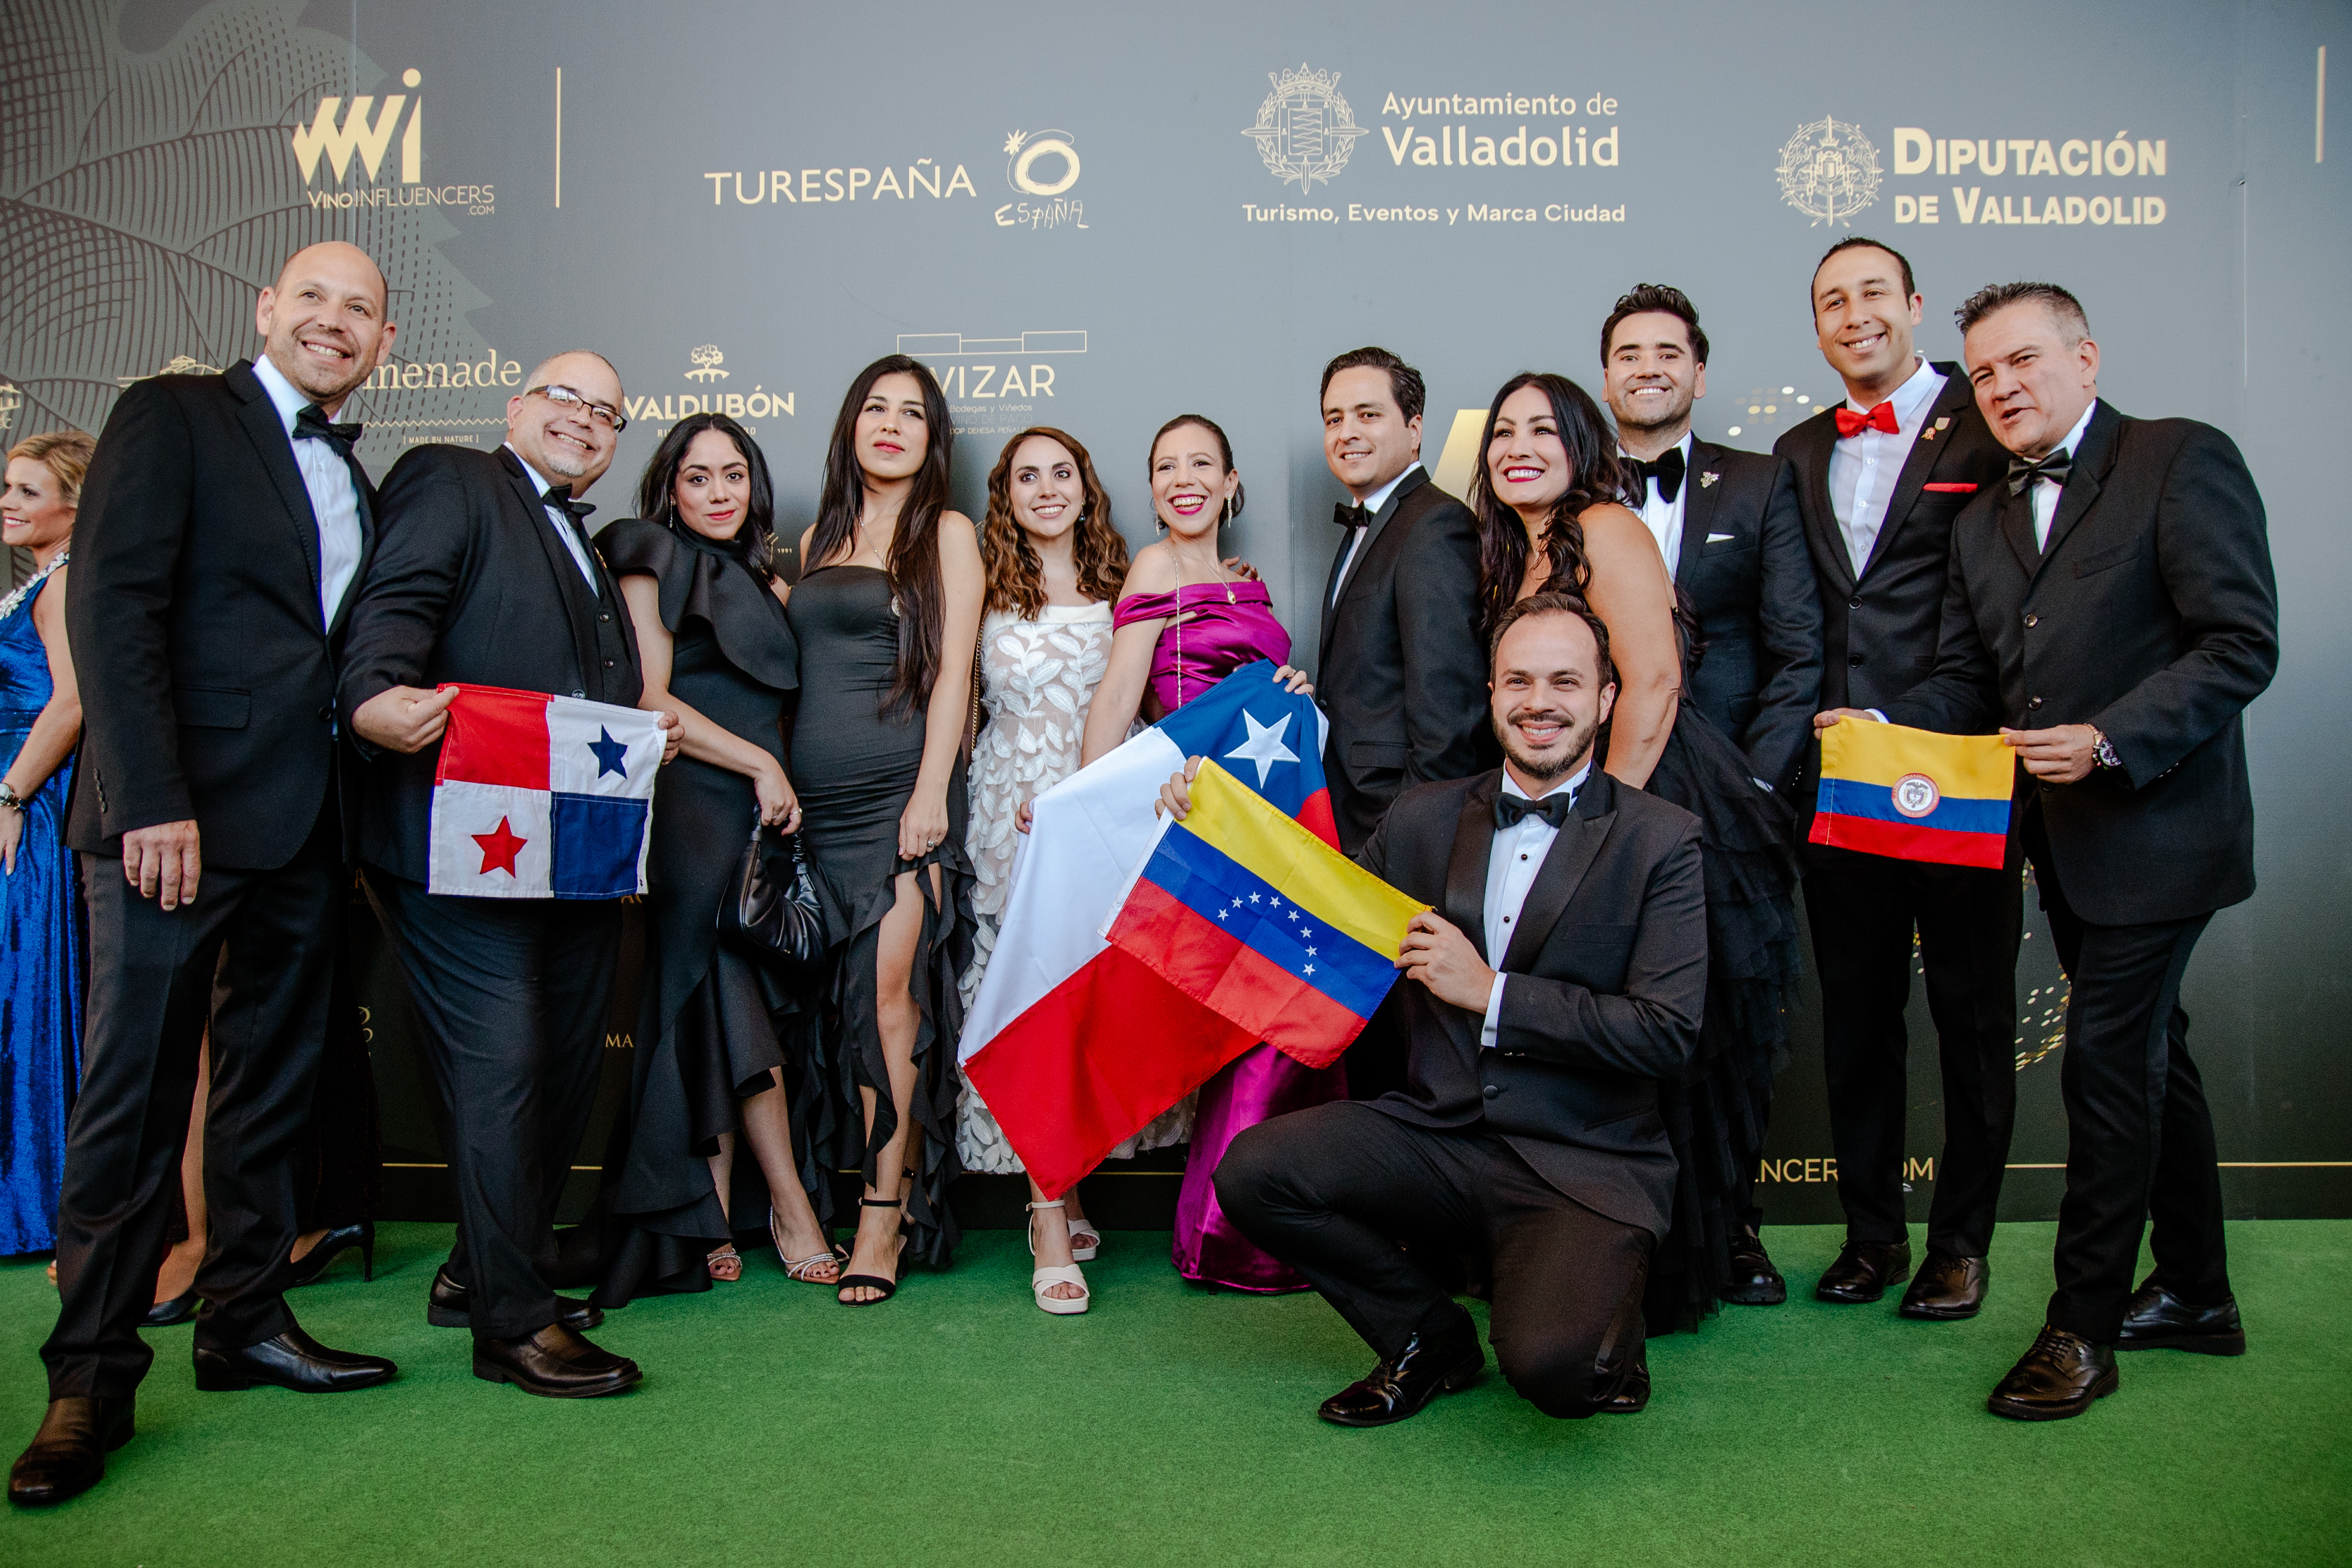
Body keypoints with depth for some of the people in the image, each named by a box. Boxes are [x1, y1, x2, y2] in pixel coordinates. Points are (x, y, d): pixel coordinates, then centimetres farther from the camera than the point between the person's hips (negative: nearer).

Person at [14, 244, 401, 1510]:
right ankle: (92, 1379, 10)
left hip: (305, 828, 6)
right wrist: (153, 799, -18)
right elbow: (111, 606, -10)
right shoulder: (171, 417, 0)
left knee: (273, 1083, 12)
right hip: (175, 815, -6)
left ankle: (244, 1320, 24)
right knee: (134, 1095, -1)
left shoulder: (355, 480, 18)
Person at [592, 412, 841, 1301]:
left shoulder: (766, 583, 22)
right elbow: (651, 702, -8)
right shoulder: (654, 563, 2)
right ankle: (792, 1211, 0)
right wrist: (761, 765, -9)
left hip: (762, 810, 6)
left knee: (730, 1015, 3)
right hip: (692, 807, -6)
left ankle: (713, 1221, 8)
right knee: (735, 1004, -6)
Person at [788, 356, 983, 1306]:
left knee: (891, 994, -10)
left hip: (900, 789, -5)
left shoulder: (947, 533, 5)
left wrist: (931, 793, -13)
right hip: (818, 799, 5)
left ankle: (885, 1213, -3)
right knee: (852, 1003, 5)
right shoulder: (818, 539, 19)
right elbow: (800, 668, 18)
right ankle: (885, 1194, 14)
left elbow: (953, 668, -4)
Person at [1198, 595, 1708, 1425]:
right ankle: (1431, 1339, 8)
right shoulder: (1423, 818, 8)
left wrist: (1490, 993, -15)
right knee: (1253, 1170, -18)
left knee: (1548, 1363, -29)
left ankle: (1604, 1339, 13)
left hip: (1585, 1165, -4)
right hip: (1440, 1134, 4)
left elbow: (1668, 1034, -11)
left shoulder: (1661, 841, -3)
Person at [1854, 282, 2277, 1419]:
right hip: (2066, 842, 7)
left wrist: (2109, 740, -24)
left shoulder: (2182, 461, -8)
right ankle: (2195, 1294, 31)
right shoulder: (1984, 521, 13)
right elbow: (1969, 679, 12)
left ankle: (2082, 1327, 5)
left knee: (2104, 1058, -7)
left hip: (2156, 830, -7)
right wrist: (1887, 725, -6)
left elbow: (2241, 645, -15)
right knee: (2150, 1056, 17)